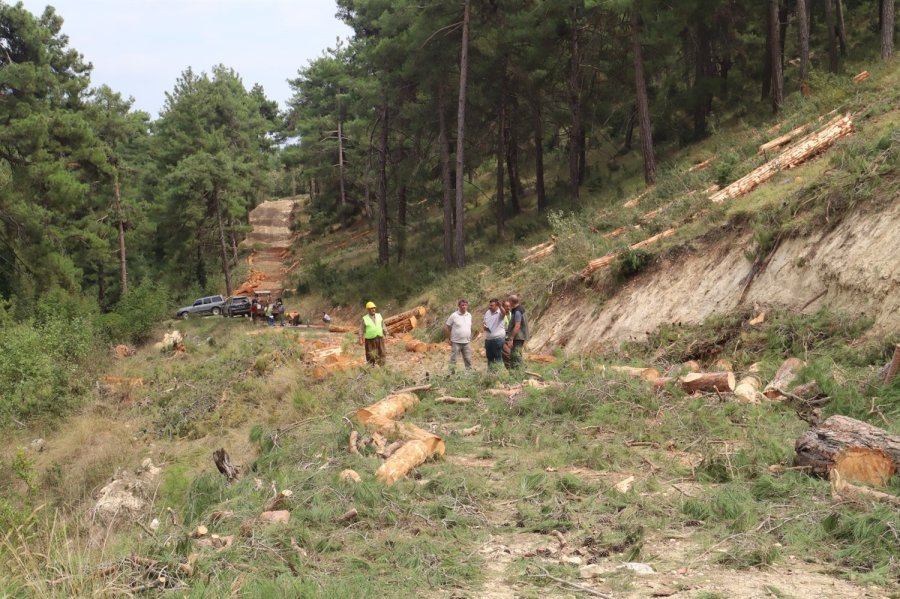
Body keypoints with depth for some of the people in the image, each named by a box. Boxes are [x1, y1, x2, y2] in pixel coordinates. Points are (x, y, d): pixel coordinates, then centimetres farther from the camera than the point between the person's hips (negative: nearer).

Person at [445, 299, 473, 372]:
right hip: (456, 342, -4)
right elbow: (446, 327, -4)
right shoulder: (454, 315, -8)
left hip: (466, 342, 4)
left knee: (468, 360, 9)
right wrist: (449, 338, -5)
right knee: (453, 360, 1)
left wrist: (470, 337, 13)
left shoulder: (469, 315, 6)